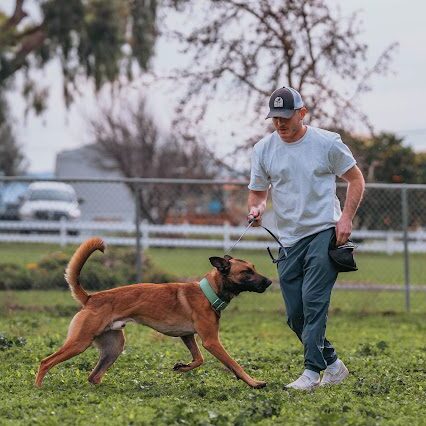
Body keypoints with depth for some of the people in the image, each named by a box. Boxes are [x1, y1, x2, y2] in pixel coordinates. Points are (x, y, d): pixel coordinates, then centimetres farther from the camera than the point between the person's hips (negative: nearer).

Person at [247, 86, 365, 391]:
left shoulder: (327, 143, -3)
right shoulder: (263, 149, 5)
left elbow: (356, 179, 5)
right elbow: (258, 191, 13)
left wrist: (346, 218, -7)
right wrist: (257, 208, -11)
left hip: (325, 233, -5)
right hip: (289, 240, 5)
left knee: (314, 301, -18)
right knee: (296, 315, 4)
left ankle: (312, 371, -16)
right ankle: (333, 365, 20)